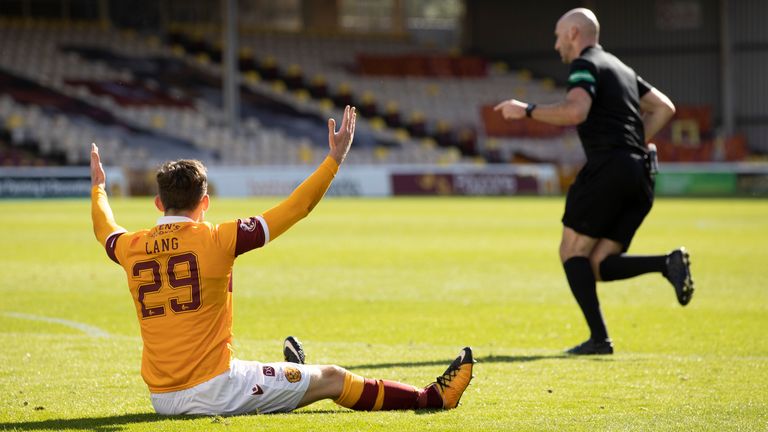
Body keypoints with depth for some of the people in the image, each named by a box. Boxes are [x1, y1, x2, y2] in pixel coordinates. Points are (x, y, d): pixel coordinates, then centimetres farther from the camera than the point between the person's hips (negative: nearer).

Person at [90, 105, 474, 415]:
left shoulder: (132, 248, 2)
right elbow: (293, 210, -7)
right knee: (332, 379, 6)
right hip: (213, 389, -6)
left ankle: (292, 376, 67)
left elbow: (105, 230, 28)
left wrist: (98, 186, 46)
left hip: (162, 400, 6)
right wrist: (335, 159, 2)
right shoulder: (214, 241, -12)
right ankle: (433, 397, 15)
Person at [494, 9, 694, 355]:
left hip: (607, 166, -8)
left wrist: (526, 110, -9)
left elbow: (575, 112, -19)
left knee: (572, 251, 0)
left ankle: (599, 338, -11)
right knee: (599, 265, 7)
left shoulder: (585, 65, -2)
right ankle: (668, 263, -15)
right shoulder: (621, 69, 26)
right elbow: (664, 108, 26)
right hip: (640, 174, 8)